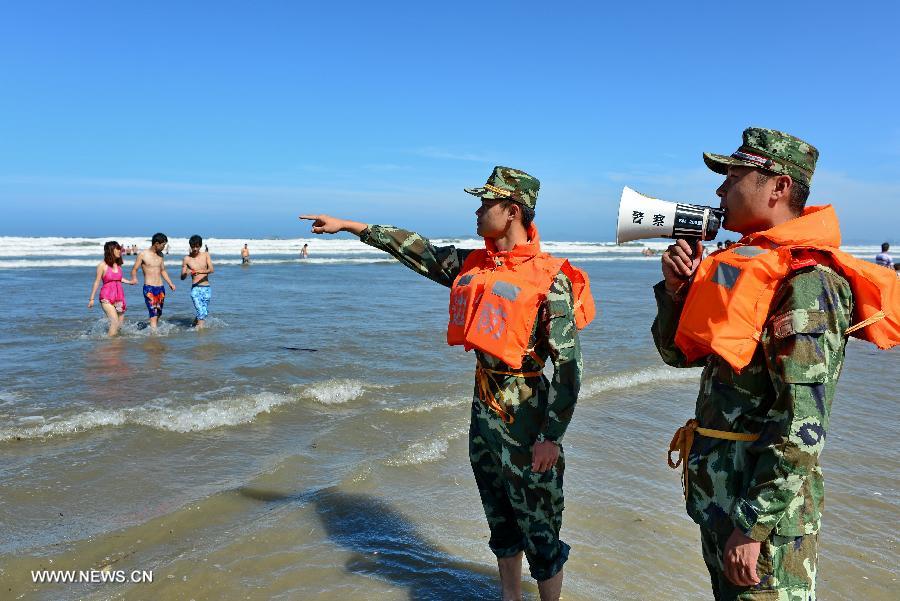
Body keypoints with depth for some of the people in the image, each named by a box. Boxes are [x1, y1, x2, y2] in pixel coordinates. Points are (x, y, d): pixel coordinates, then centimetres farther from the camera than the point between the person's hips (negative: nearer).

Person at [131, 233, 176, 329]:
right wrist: (134, 279, -22)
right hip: (149, 289, -6)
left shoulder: (160, 255, 13)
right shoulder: (143, 255, -4)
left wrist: (170, 283, 14)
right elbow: (134, 270, -2)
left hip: (161, 288, 6)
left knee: (158, 314, 8)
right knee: (153, 315, -14)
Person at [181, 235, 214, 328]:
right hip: (195, 289, -3)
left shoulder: (206, 255, 5)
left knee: (205, 313, 10)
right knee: (201, 312, -16)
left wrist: (201, 271, -26)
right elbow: (182, 277, 1)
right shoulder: (187, 259, 0)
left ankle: (194, 324, 34)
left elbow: (212, 269, -8)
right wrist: (186, 274, -23)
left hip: (206, 288, 3)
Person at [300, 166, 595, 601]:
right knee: (500, 523, 20)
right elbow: (413, 248, 12)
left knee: (540, 532, 6)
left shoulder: (550, 279, -15)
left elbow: (568, 365, -16)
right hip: (483, 407, 7)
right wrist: (347, 225, 16)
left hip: (526, 418, -7)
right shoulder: (472, 266, 5)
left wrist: (552, 437, -18)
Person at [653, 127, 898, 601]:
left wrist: (752, 526, -22)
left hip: (765, 505, -8)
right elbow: (677, 353, 12)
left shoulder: (804, 279, -20)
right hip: (717, 496, 9)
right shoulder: (741, 266, 7)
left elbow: (801, 426, -25)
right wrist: (677, 287, -4)